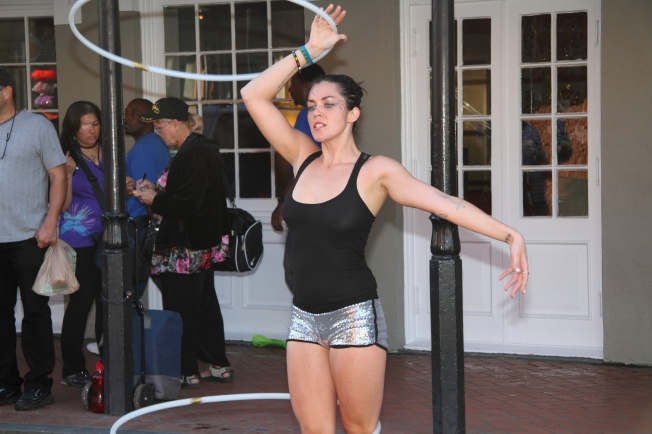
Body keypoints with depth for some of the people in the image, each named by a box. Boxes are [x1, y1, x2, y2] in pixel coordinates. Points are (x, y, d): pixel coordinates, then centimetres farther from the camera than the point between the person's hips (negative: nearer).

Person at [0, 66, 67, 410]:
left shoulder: (36, 126, 0)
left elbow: (58, 176, -1)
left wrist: (50, 223, -10)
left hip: (30, 238, -3)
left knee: (35, 312, 3)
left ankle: (39, 384, 11)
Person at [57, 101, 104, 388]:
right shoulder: (67, 157, -1)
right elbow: (63, 204, -5)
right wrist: (68, 174, -18)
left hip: (107, 237, 4)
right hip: (78, 241, -4)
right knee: (82, 300, -5)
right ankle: (72, 369, 3)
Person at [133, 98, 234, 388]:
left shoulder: (190, 155, -21)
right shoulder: (205, 149, 11)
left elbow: (188, 203, -25)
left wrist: (155, 201, -12)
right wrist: (157, 191, 9)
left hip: (185, 248, -11)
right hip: (206, 242, 11)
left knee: (181, 310, 0)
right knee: (205, 305, 18)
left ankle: (186, 372, 8)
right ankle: (219, 366, 25)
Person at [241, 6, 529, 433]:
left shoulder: (375, 171, -6)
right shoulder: (303, 157, 7)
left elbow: (444, 202, -11)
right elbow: (255, 95, 4)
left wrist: (510, 234, -19)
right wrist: (308, 51, 0)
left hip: (354, 315, -4)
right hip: (305, 316, 4)